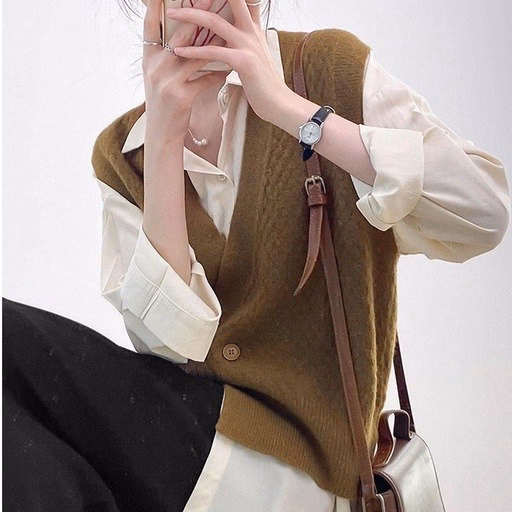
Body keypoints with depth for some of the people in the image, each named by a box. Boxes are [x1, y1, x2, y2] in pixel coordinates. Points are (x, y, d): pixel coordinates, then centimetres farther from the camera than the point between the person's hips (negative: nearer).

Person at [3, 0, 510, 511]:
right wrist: (164, 138, -14)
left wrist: (286, 106, -20)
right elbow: (167, 341, -8)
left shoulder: (331, 66, -2)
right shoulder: (120, 152, 5)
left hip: (291, 452, -4)